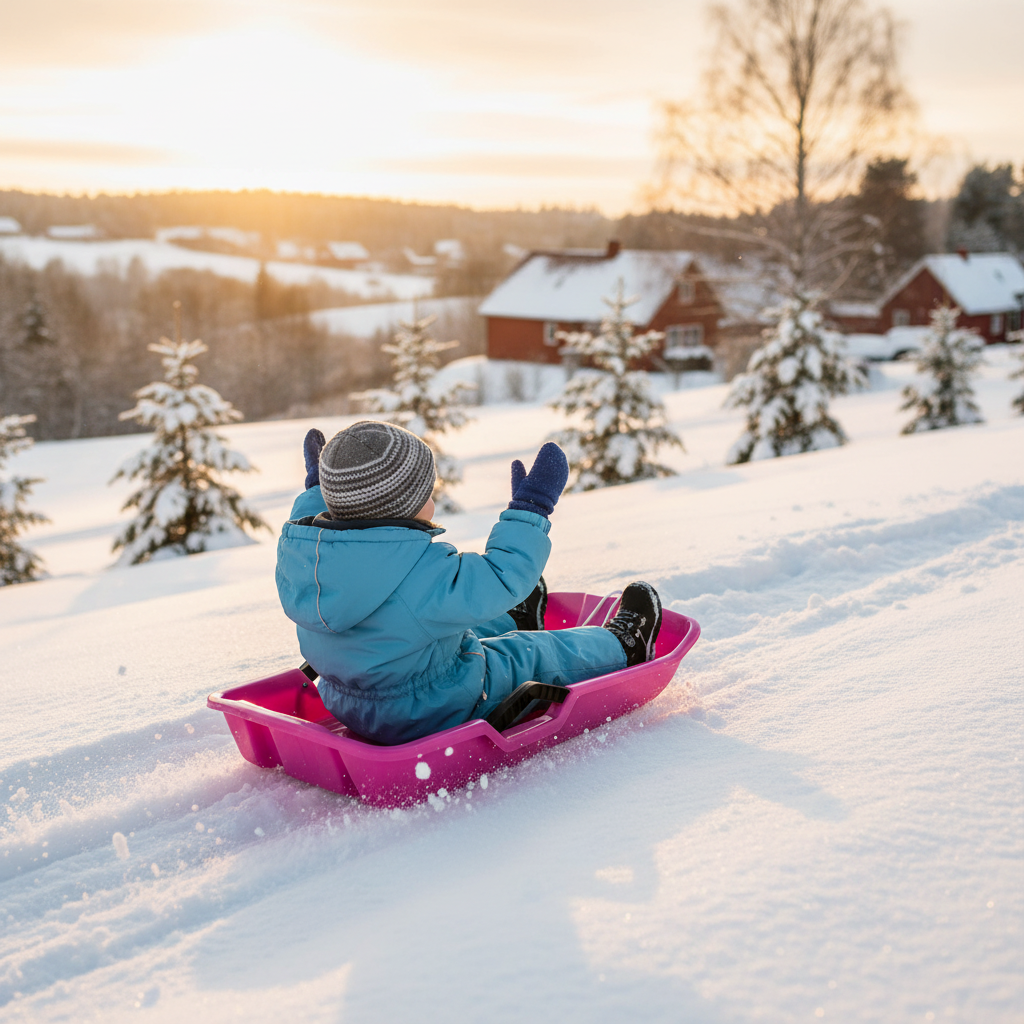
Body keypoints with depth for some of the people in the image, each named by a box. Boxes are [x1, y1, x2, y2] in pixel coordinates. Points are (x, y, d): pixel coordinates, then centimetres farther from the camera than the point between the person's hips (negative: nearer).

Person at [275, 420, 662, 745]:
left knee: (476, 628, 33)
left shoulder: (297, 554, -14)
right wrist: (529, 510, -13)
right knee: (537, 654, 15)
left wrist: (316, 490, 24)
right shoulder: (426, 577, -36)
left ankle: (514, 623, 64)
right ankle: (621, 649, 41)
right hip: (439, 712, -7)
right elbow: (501, 577, -23)